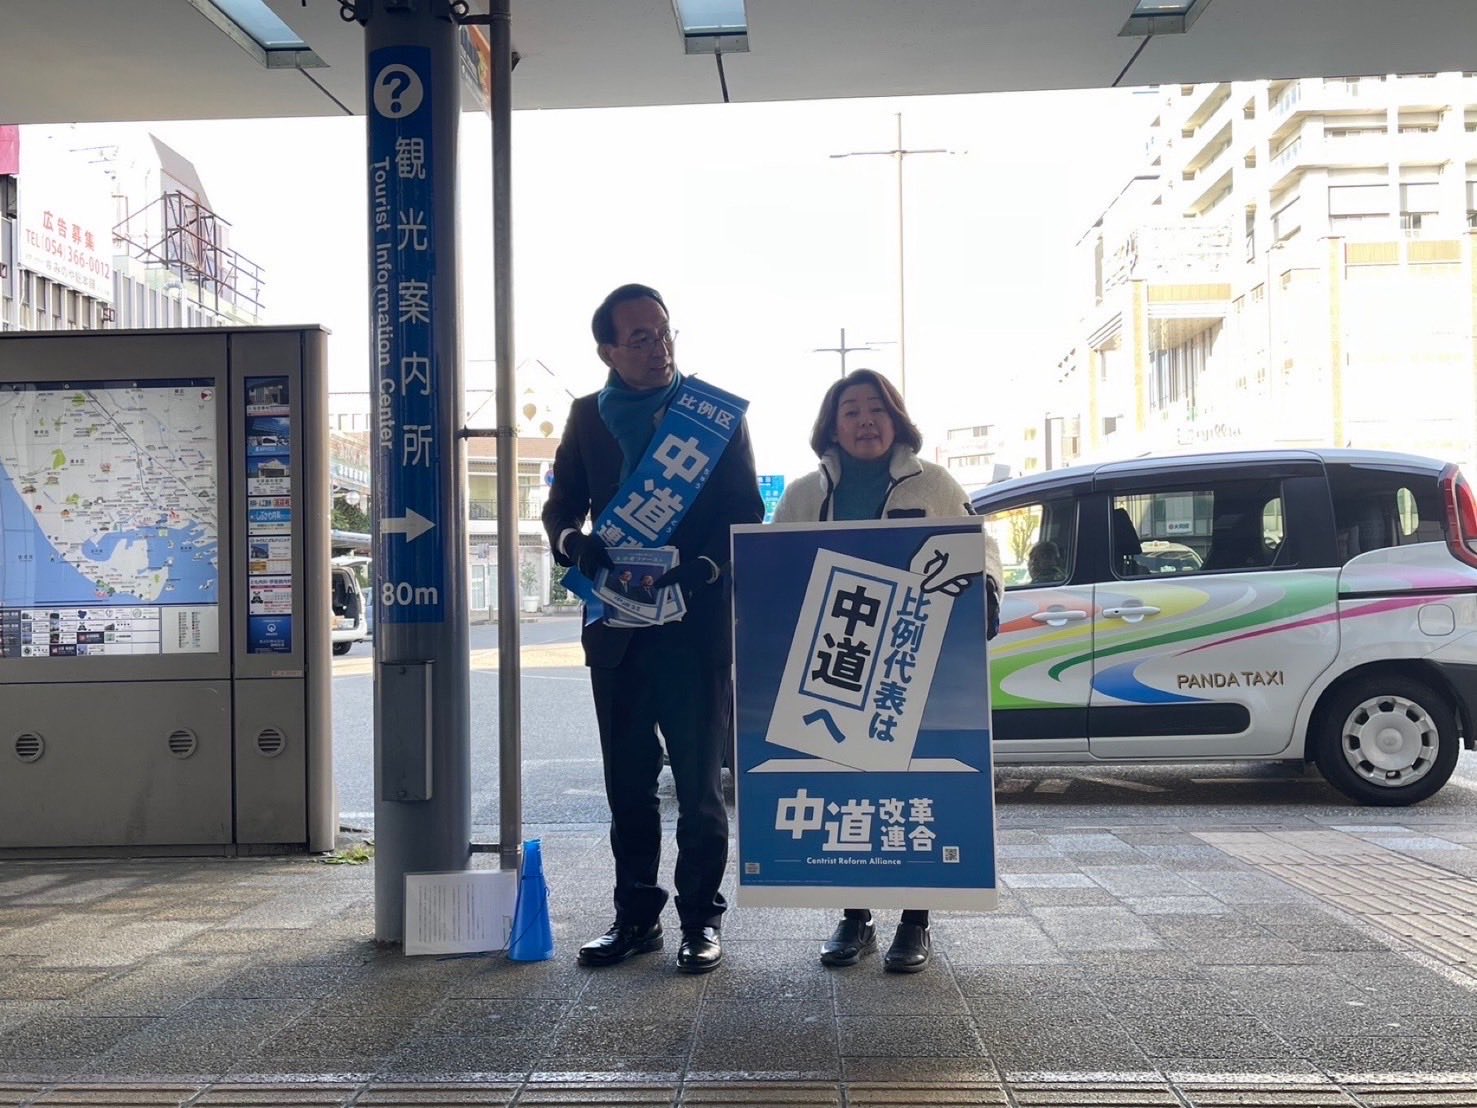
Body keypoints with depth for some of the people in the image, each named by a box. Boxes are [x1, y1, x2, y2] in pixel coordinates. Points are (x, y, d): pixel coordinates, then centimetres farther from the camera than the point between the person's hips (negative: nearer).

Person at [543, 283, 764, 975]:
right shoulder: (588, 417, 11)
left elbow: (746, 514, 0)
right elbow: (560, 505, 12)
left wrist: (701, 568, -17)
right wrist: (576, 544, -11)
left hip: (696, 623, -3)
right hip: (617, 626, 3)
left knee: (699, 782, 2)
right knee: (628, 783, 10)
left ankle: (701, 919, 12)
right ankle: (636, 914, 20)